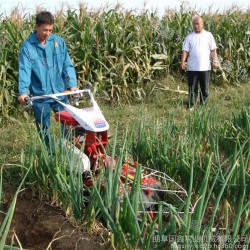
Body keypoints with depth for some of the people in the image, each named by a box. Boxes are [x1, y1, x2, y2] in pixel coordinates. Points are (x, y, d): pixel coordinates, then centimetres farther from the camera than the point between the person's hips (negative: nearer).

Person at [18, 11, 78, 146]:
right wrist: (23, 91, -28)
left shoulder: (58, 41, 0)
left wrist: (72, 84, -11)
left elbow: (67, 65, 1)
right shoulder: (27, 46, -7)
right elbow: (24, 69, -15)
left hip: (59, 92, 2)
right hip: (39, 95, -1)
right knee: (43, 128, 11)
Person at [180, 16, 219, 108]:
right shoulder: (189, 37, 5)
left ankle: (203, 106, 19)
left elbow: (213, 50, 4)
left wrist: (215, 61, -6)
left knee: (205, 88, 8)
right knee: (192, 89, 5)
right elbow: (185, 50, 0)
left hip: (205, 67, 0)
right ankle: (191, 106, 13)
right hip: (192, 68, 0)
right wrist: (182, 61, -14)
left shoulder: (208, 35, 5)